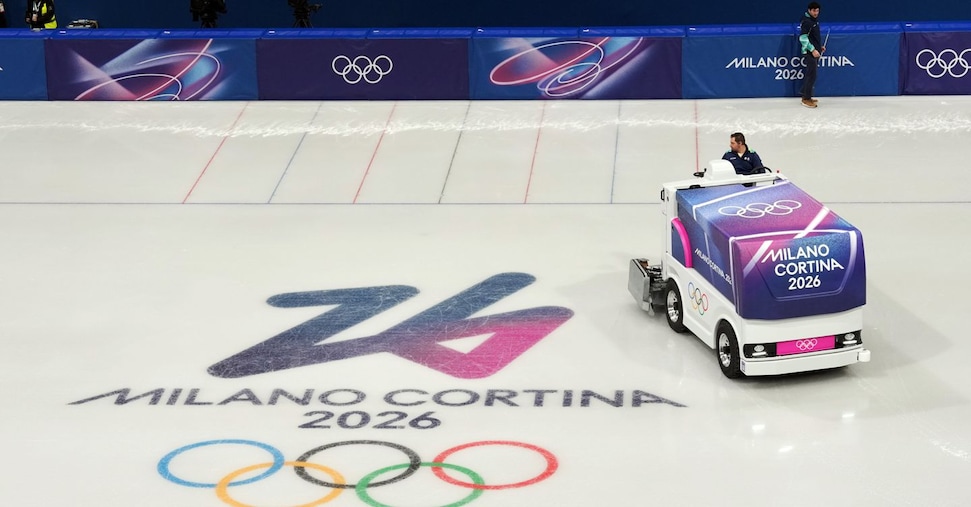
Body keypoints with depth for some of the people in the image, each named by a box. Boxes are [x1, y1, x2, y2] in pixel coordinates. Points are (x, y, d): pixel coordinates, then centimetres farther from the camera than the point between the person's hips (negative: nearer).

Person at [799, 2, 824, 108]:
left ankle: (805, 95, 22)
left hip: (815, 51, 9)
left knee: (810, 74, 14)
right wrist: (813, 50, -25)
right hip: (809, 52, -9)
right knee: (811, 75, -8)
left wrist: (820, 46, 21)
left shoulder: (815, 20, 12)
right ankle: (806, 99, -3)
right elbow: (803, 38, -22)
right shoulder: (806, 21, -17)